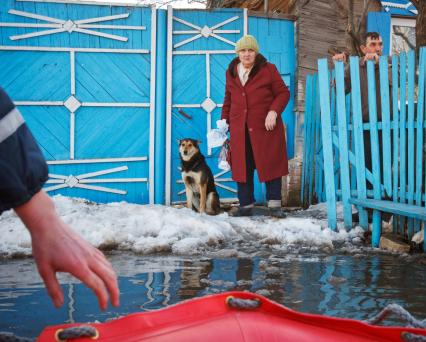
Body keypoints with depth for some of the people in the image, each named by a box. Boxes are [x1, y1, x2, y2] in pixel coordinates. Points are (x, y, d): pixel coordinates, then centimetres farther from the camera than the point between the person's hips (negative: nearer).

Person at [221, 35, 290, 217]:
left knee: (270, 164, -1)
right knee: (242, 167, 4)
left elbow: (283, 93, -1)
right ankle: (246, 205, 13)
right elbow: (228, 99, 20)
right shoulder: (231, 72, 12)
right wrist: (224, 122, 13)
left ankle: (274, 205, 7)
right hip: (239, 130, 4)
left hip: (266, 127, -4)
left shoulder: (268, 69, -2)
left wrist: (273, 112, -16)